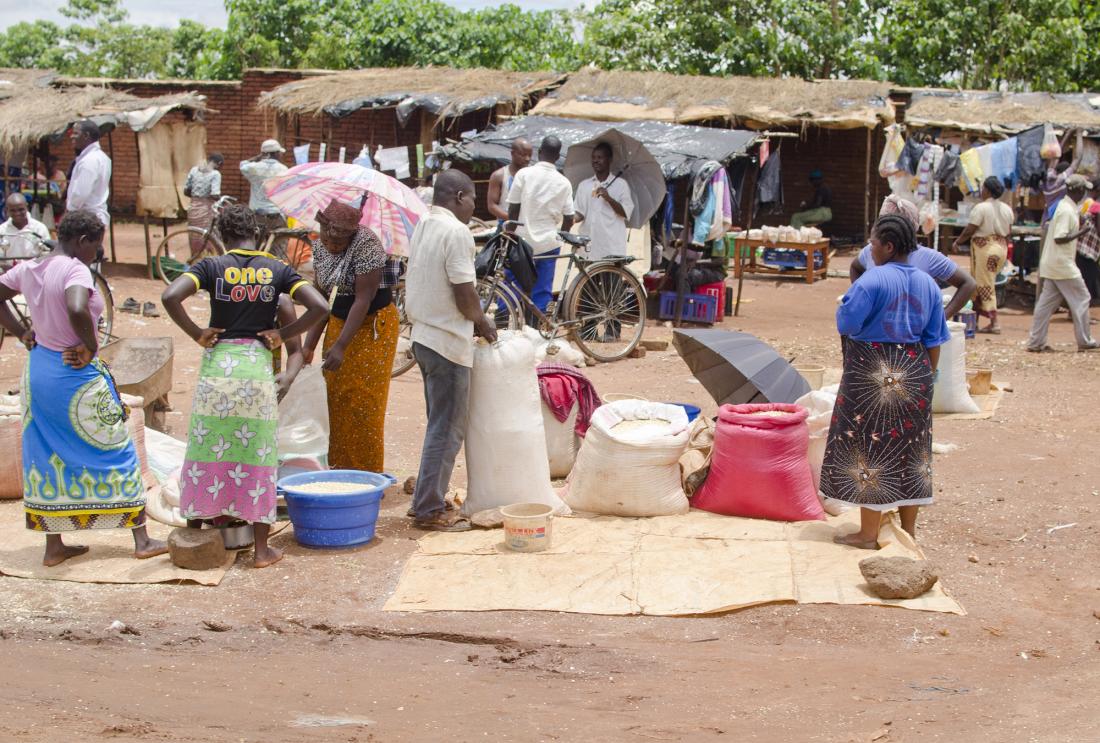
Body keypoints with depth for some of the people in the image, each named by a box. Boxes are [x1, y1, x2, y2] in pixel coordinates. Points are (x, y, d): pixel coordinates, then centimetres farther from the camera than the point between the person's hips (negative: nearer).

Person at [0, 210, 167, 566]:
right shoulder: (75, 270, -19)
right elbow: (77, 310, -37)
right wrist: (91, 347, -22)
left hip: (38, 370, 7)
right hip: (76, 376, -7)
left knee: (49, 456, 14)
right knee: (116, 452, 6)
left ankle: (54, 546, 20)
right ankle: (142, 540, 13)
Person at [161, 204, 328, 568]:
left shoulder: (212, 266, -1)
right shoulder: (277, 270, 2)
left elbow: (170, 297, -16)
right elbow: (319, 307, -8)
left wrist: (196, 333, -4)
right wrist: (283, 334, 1)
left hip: (217, 366, 0)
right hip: (258, 366, 0)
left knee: (205, 452, 11)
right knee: (258, 456, 7)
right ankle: (262, 548, 11)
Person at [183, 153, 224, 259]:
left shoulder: (194, 170, 5)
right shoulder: (215, 174, -10)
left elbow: (186, 191, 8)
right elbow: (215, 195, -19)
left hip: (193, 207, 5)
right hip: (207, 209, -5)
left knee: (194, 238, 15)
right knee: (206, 239, 3)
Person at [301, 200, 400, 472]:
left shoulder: (367, 245, -21)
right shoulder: (320, 247, 2)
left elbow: (363, 300, -23)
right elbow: (321, 299, 7)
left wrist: (340, 346, -27)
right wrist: (309, 345, 1)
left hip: (372, 326, -7)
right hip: (338, 324, 7)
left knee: (364, 402, -4)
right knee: (336, 398, 7)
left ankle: (367, 474, 5)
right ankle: (340, 467, 18)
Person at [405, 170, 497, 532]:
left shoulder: (423, 226, 11)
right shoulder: (456, 232, -17)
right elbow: (465, 295, -20)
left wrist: (474, 321, 14)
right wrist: (482, 322, -1)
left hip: (424, 335, 9)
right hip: (448, 341, -9)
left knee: (440, 424, 18)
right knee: (447, 430, -2)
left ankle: (429, 500, 24)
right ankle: (430, 510, 3)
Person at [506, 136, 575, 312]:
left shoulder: (524, 174, -6)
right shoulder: (564, 183, 0)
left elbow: (513, 210, -6)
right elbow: (569, 220, 2)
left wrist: (510, 235, 5)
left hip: (524, 240, -1)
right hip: (549, 244, 1)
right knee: (542, 294, 6)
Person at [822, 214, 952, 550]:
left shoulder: (872, 280, -16)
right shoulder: (927, 283, 6)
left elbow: (846, 324, -18)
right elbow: (934, 340, 9)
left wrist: (844, 304, 3)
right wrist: (928, 376, 17)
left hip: (874, 374, -7)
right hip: (915, 374, 7)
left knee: (871, 447, 0)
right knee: (910, 447, 14)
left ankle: (868, 533, 3)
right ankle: (908, 527, 24)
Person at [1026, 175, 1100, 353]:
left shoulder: (1063, 205, 13)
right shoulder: (1067, 210, -17)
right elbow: (1059, 238, -24)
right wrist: (1082, 232, -19)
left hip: (1052, 265, 10)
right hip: (1063, 265, -10)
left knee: (1046, 301, 7)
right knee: (1081, 298, 0)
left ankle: (1036, 342, 6)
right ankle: (1084, 341, 5)